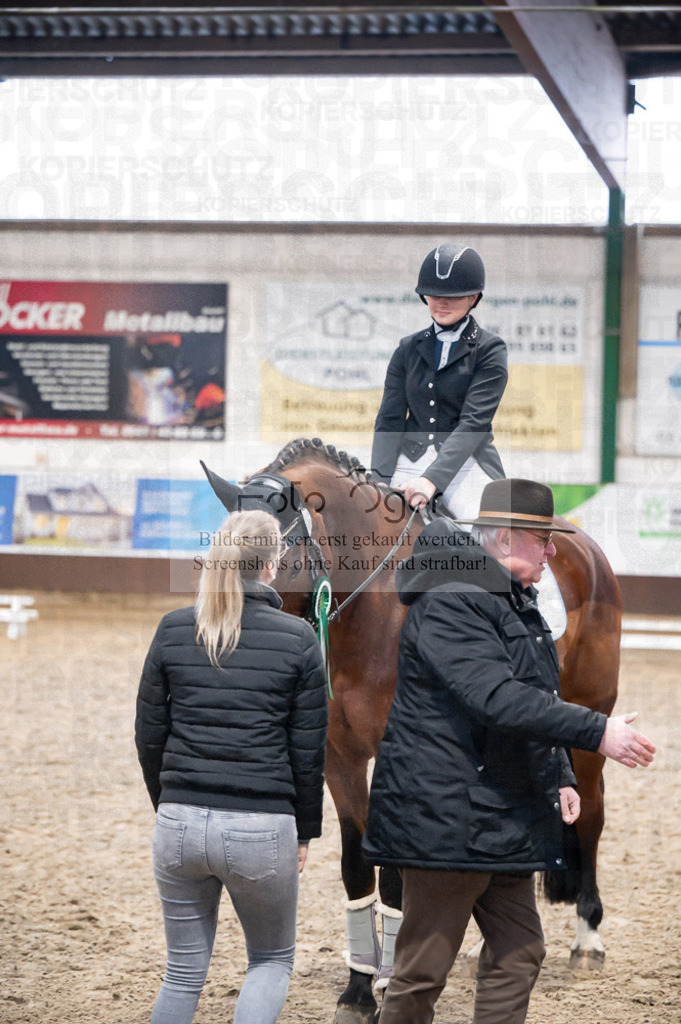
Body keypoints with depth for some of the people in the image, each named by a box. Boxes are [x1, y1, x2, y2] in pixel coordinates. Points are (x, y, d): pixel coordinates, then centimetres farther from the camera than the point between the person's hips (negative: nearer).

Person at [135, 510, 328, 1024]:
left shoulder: (173, 629, 2)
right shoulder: (297, 638, -5)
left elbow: (149, 734, 5)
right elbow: (310, 749, -2)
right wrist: (305, 832, 9)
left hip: (180, 822, 3)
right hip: (263, 827, -2)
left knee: (184, 971, 16)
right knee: (273, 960, 18)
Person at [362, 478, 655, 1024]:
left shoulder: (516, 602, 16)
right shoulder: (448, 604, -17)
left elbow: (537, 700, 26)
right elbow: (498, 700, -28)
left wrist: (560, 777, 12)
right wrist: (596, 732, -27)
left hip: (506, 823, 10)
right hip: (446, 818, -10)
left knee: (518, 955, 9)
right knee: (424, 970, -2)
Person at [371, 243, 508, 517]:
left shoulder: (489, 350, 3)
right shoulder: (408, 350, 15)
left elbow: (474, 421, -9)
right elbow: (389, 419, 8)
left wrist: (432, 480, -23)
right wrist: (380, 481, -11)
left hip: (466, 464, -3)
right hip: (409, 461, 3)